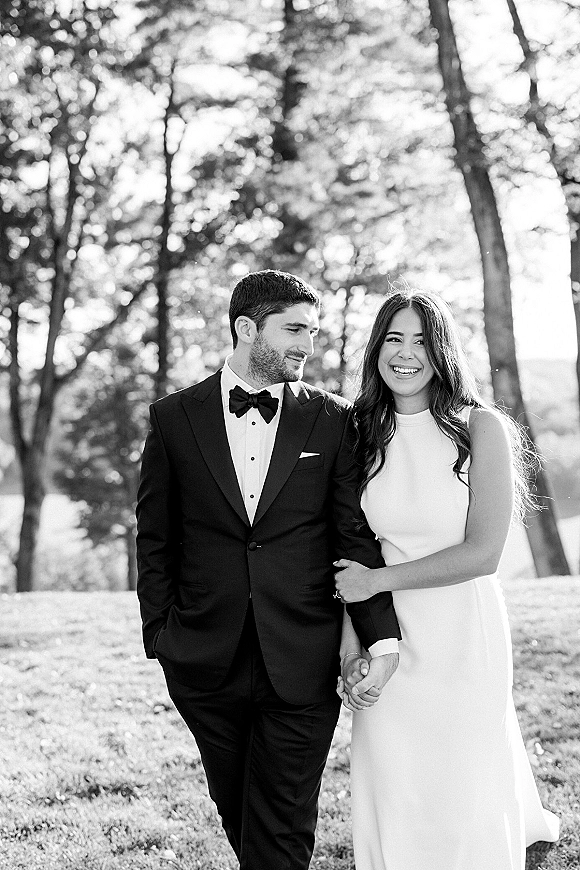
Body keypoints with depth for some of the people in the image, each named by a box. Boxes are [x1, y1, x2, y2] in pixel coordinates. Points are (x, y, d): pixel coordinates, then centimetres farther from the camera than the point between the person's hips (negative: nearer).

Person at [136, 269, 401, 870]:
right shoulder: (174, 418, 3)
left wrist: (381, 639, -6)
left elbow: (359, 537, 1)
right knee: (235, 814, 14)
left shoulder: (332, 421, 2)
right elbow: (154, 538, 7)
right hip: (207, 663, 1)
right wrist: (161, 634, 3)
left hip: (301, 665, -1)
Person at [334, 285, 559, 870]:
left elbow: (481, 554, -11)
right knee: (393, 808, 9)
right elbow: (352, 557, 5)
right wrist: (350, 651, -6)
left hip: (464, 640, -3)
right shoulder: (364, 437, 4)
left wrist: (379, 580, -8)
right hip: (385, 642, 3)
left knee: (464, 805, 6)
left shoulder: (481, 429, -6)